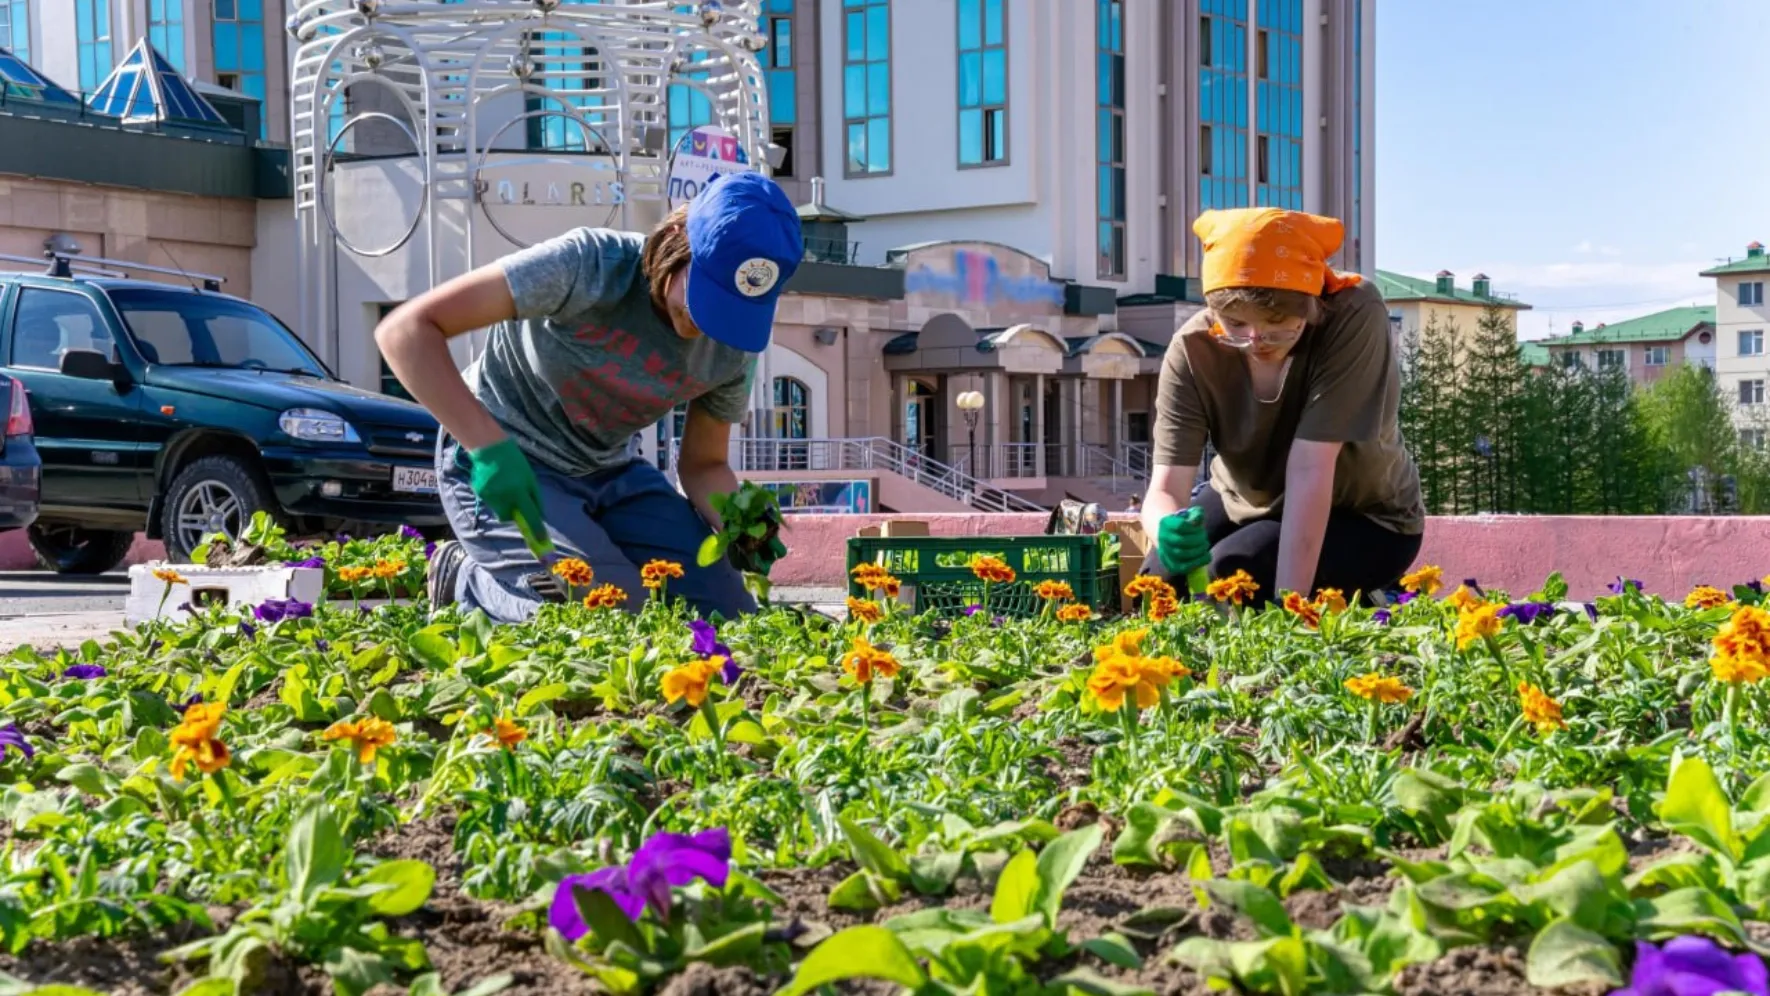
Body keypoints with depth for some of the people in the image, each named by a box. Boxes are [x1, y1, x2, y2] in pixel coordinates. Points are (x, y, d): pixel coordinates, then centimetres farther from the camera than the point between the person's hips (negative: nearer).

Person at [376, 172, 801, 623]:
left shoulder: (737, 346, -12)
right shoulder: (592, 265, -29)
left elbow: (703, 463, 3)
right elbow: (406, 330, -33)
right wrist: (490, 447, -40)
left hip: (608, 472, 6)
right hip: (502, 463, -6)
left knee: (730, 616, -3)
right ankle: (468, 584, 4)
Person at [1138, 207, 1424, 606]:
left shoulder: (1354, 318, -32)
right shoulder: (1194, 347, -23)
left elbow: (1309, 468, -36)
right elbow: (1165, 489, -28)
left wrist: (1288, 600, -41)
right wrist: (1169, 528, -53)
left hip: (1365, 515, -4)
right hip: (1245, 502, 4)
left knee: (1227, 578, -27)